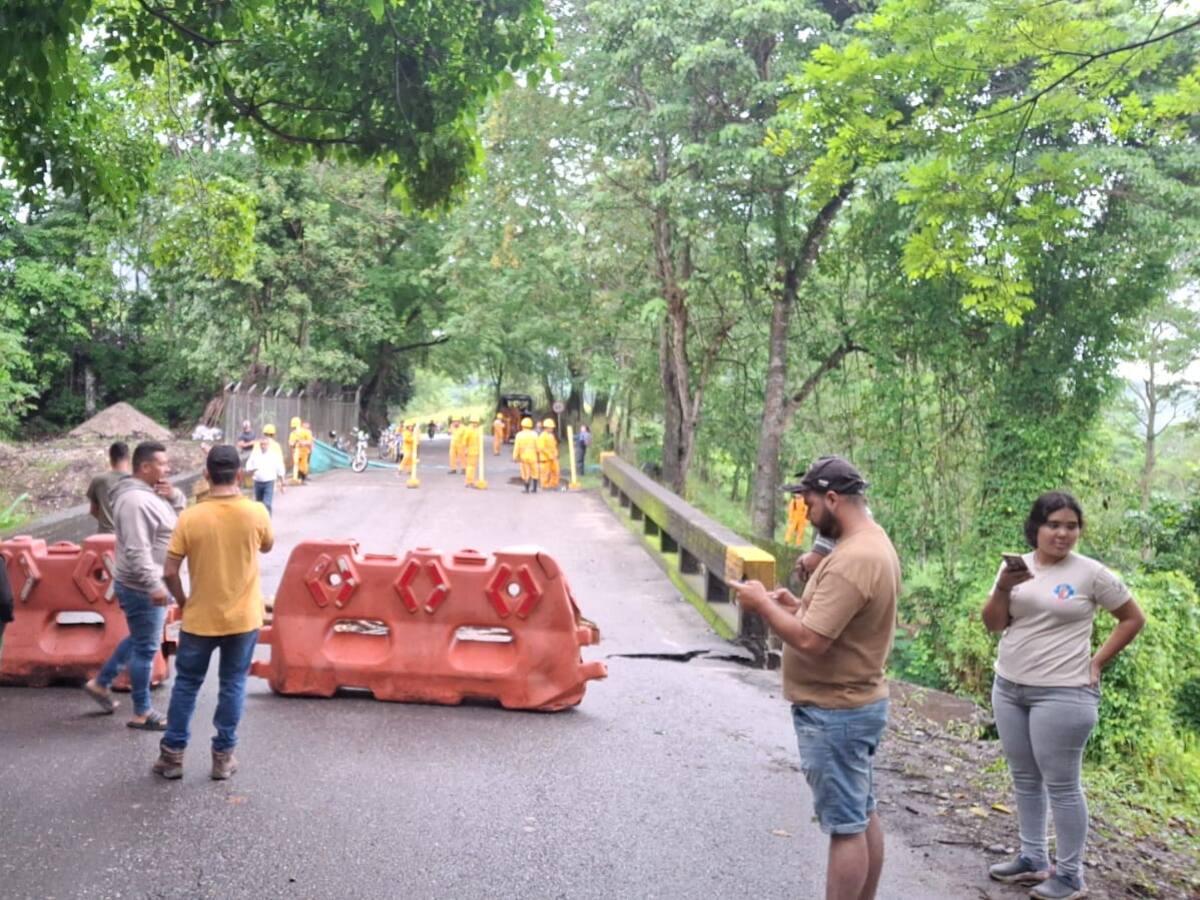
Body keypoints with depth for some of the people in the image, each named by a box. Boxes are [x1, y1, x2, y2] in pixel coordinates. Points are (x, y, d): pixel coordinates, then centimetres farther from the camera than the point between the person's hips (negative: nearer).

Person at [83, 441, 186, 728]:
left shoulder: (149, 492, 8)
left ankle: (101, 682, 36)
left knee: (139, 640, 25)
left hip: (147, 585, 10)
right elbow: (137, 551, -28)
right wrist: (154, 585, -29)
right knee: (146, 648, 1)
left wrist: (174, 496, -3)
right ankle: (142, 713, 12)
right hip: (142, 588, -10)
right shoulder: (136, 501, -24)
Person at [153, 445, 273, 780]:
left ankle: (172, 755, 22)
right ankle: (223, 756, 18)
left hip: (200, 618, 0)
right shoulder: (255, 513, -12)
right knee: (233, 685, 13)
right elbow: (268, 546, 10)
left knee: (186, 684, 15)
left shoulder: (191, 517, -13)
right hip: (243, 619, 0)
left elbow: (169, 573, -10)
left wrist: (182, 601, 8)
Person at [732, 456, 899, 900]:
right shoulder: (874, 542, 8)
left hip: (834, 712, -10)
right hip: (858, 702, 10)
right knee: (863, 816, 18)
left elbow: (809, 642, -27)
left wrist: (764, 605, -14)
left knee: (845, 825, 0)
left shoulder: (853, 560, -25)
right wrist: (798, 605, 5)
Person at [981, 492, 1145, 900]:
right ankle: (1033, 860, 28)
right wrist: (1003, 587, -17)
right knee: (1025, 779, 15)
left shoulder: (1091, 572, -8)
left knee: (1061, 786, 0)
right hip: (1008, 688, 5)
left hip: (1062, 694, -5)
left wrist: (1097, 663, -3)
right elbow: (993, 624, 1)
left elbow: (1133, 619, 2)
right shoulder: (1015, 565, 3)